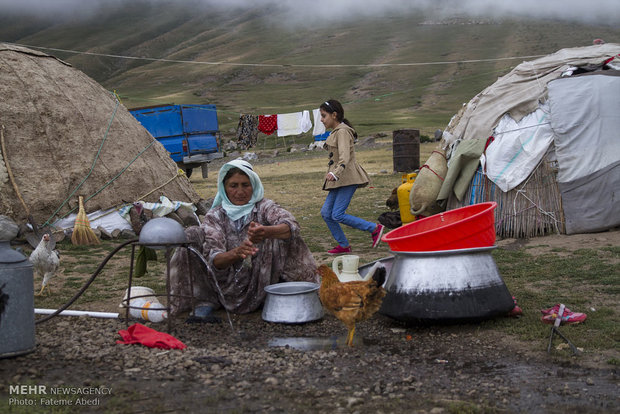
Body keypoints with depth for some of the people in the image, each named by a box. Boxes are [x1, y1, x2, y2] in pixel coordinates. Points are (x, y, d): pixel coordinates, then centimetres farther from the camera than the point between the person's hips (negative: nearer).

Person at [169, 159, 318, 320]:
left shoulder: (264, 207, 1)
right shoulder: (215, 216, 2)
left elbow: (291, 226, -21)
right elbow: (214, 260, -13)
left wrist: (267, 232, -44)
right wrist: (236, 253, -36)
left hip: (261, 286, -1)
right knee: (192, 235, -14)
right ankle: (204, 303, -10)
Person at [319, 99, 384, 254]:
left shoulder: (342, 132, -13)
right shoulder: (335, 132, 17)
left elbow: (345, 157, -27)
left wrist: (336, 173, -42)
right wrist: (333, 173, 25)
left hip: (348, 178, -10)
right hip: (339, 180, 10)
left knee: (337, 215, -14)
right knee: (326, 212, 3)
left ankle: (375, 228, -3)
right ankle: (344, 245, 13)